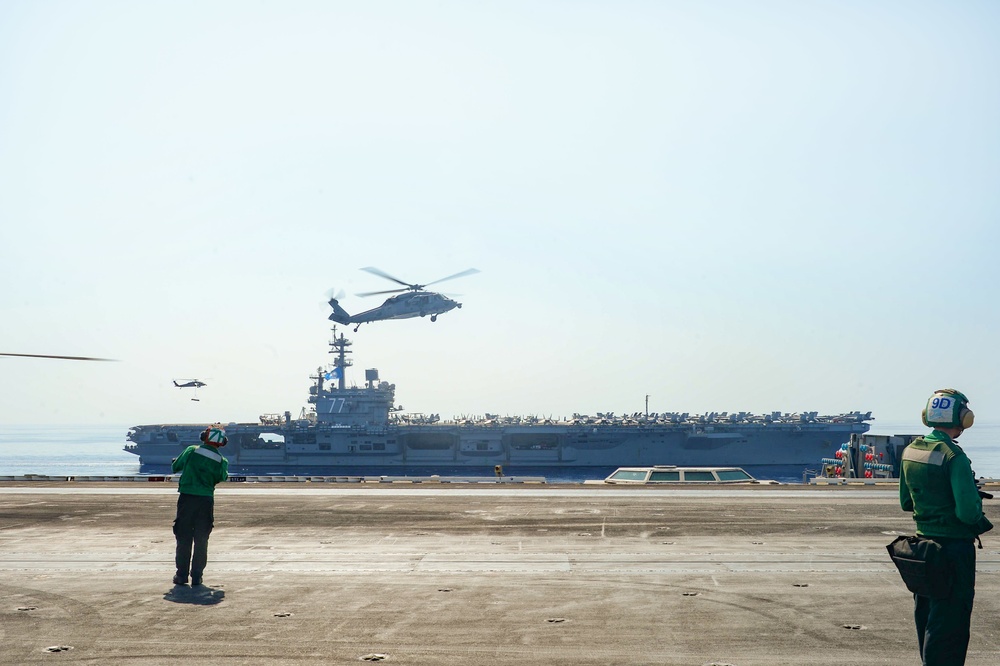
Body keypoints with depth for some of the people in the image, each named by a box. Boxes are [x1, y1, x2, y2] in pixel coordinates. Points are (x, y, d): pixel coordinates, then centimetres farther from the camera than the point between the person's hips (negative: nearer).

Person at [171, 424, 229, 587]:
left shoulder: (191, 451, -5)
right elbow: (222, 478, 12)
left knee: (184, 538, 8)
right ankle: (197, 576, 8)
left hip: (186, 499, -1)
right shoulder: (221, 461, -2)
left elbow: (175, 467, 5)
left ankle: (181, 575, 9)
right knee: (201, 540, 9)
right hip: (206, 500, 1)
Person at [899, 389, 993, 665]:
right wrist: (975, 499, -3)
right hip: (954, 547, -8)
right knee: (950, 622, 0)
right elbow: (968, 512, -23)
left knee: (926, 618, 20)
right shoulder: (954, 457, -20)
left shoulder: (911, 451, 4)